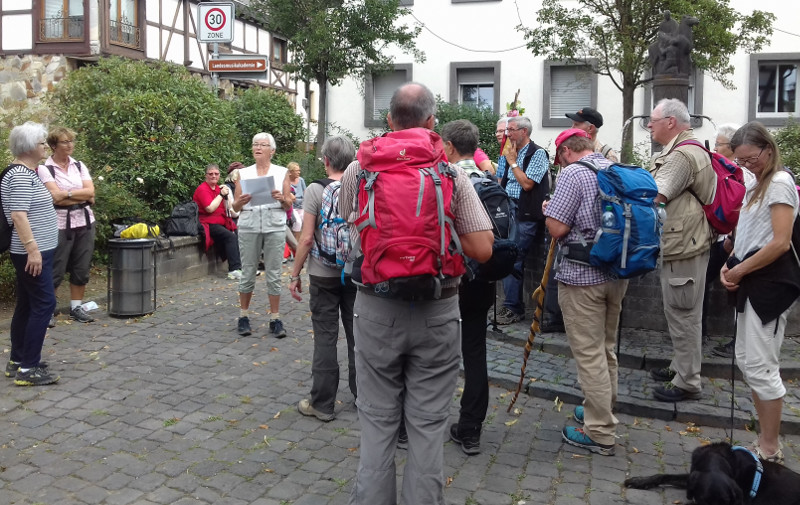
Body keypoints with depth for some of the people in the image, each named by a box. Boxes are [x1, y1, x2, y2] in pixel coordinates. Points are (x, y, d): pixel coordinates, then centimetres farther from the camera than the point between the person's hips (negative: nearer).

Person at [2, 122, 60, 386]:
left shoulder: (27, 172, 15)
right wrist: (33, 249, -27)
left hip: (34, 251, 10)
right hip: (32, 253, -10)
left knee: (27, 305, 13)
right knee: (44, 304, -9)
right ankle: (27, 368, -6)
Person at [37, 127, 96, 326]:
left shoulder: (79, 166, 10)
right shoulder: (45, 168, -5)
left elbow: (90, 191, -1)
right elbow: (55, 197, -16)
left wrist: (67, 193, -10)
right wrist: (82, 197, -10)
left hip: (84, 223, 5)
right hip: (60, 225, -5)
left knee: (81, 268, 9)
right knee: (56, 270, -2)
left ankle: (76, 307, 21)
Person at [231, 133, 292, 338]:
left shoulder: (282, 172, 6)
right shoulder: (243, 173, 8)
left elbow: (289, 206, 5)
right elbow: (235, 207, 7)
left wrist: (282, 198, -15)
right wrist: (240, 202, -14)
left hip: (275, 228, -1)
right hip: (249, 228, 1)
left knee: (274, 274, 1)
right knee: (248, 273, 5)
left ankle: (275, 319, 9)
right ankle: (243, 317, 18)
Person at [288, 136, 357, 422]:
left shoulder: (316, 190, -11)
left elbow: (307, 239, -13)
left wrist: (295, 274, -4)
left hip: (324, 275, -3)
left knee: (325, 338, 3)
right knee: (357, 336, 12)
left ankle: (322, 404, 11)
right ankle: (363, 396, 24)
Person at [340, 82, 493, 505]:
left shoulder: (358, 170, -1)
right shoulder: (452, 174, -6)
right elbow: (482, 249, -8)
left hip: (375, 307, 1)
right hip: (436, 310, -1)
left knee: (377, 421, 12)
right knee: (428, 423, 10)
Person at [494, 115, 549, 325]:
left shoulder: (537, 154, -6)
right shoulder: (509, 153, 14)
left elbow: (527, 184, -16)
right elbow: (500, 182, 23)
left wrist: (512, 161, -7)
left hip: (525, 215, -7)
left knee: (514, 261, -8)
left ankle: (513, 308, 1)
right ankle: (512, 305, 18)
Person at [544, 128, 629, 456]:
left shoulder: (572, 174, -14)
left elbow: (557, 228, -19)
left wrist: (548, 210, 1)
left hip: (582, 276, -8)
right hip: (618, 272, 8)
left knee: (589, 354, 0)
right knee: (606, 349, 20)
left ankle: (600, 433, 7)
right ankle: (602, 411, 35)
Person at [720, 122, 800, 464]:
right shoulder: (757, 185, 18)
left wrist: (739, 271, -14)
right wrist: (729, 266, 4)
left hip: (770, 282, -10)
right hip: (751, 281, 10)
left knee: (760, 365, -7)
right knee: (747, 361, 12)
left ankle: (770, 450, 5)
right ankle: (765, 440, 23)